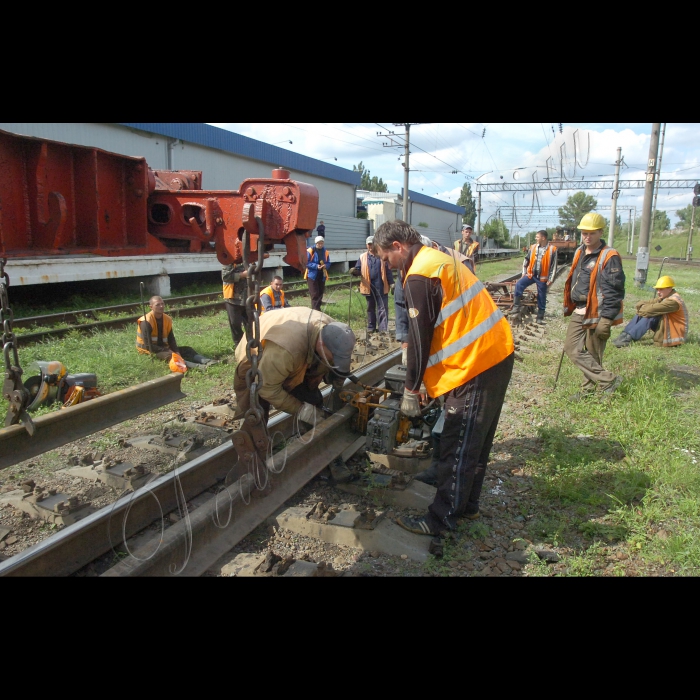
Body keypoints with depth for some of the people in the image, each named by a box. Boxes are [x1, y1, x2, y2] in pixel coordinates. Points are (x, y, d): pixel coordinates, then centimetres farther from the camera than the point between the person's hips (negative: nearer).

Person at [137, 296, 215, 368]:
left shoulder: (167, 319, 1)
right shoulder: (146, 322, -19)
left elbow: (171, 339, 2)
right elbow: (148, 346, -23)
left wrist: (176, 352, -16)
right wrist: (167, 350, -23)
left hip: (163, 348, 8)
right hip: (149, 350, -8)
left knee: (187, 349, -10)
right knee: (168, 355, -35)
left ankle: (206, 361, -36)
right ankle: (196, 366, -56)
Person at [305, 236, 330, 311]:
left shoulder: (325, 252, 6)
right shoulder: (310, 251, -9)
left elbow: (328, 263, 9)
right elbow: (306, 263, -11)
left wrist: (325, 265, -14)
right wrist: (316, 266, -23)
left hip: (322, 276, 5)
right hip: (312, 275, -5)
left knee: (320, 293, 11)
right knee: (314, 294, -7)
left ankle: (318, 309, 22)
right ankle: (315, 310, -6)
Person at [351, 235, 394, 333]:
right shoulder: (362, 257, 8)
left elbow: (388, 271, 4)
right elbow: (358, 270, 4)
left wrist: (391, 284, -3)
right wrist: (354, 271, -21)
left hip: (381, 286, -2)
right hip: (368, 286, 2)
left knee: (382, 308, -2)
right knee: (370, 308, 13)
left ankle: (383, 328, -2)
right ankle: (371, 327, 23)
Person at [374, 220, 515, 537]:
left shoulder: (418, 276, -15)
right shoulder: (439, 259, 15)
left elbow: (420, 339, -14)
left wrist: (410, 391, -2)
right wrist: (424, 381, 20)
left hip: (476, 366, -10)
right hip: (497, 354, 10)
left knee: (457, 448, 0)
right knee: (476, 440, 19)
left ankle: (442, 518, 12)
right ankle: (466, 503, 33)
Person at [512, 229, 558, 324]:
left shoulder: (552, 249, -9)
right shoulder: (533, 247, 3)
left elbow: (554, 266, -7)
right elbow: (526, 259, 14)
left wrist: (550, 279, -9)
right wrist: (524, 272, 9)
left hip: (542, 277, -3)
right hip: (531, 274, 3)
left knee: (541, 298, 6)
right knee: (519, 284, -20)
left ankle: (540, 317, 17)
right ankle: (517, 306, -14)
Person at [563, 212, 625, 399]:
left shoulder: (609, 257, -13)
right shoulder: (579, 253, 12)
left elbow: (614, 290, -17)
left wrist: (606, 319, -21)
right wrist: (569, 306, 21)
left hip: (597, 314, -8)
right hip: (579, 312, 9)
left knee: (592, 354, 0)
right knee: (571, 348, 6)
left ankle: (590, 387, 15)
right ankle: (607, 379, 13)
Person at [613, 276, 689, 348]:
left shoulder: (674, 301, -21)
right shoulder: (663, 297, 8)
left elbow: (652, 309, -32)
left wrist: (642, 309, -13)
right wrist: (642, 305, -17)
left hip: (676, 334, -9)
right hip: (666, 327, 9)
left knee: (651, 315, -28)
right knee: (641, 313, -4)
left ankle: (629, 338, -33)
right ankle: (625, 334, -16)